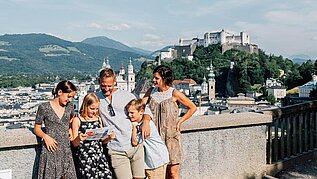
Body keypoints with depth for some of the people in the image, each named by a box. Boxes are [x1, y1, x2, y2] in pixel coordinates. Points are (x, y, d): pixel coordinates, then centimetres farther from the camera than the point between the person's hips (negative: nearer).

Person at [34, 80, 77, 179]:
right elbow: (37, 128, 4)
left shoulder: (69, 106, 7)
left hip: (66, 150, 3)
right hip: (50, 150, -3)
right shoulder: (44, 107, -3)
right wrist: (45, 136, -15)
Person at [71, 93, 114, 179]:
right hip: (84, 157, -4)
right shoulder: (77, 120, -1)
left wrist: (109, 137, -2)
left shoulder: (98, 119, 12)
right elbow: (75, 143, -1)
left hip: (99, 155, 4)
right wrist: (79, 139, -22)